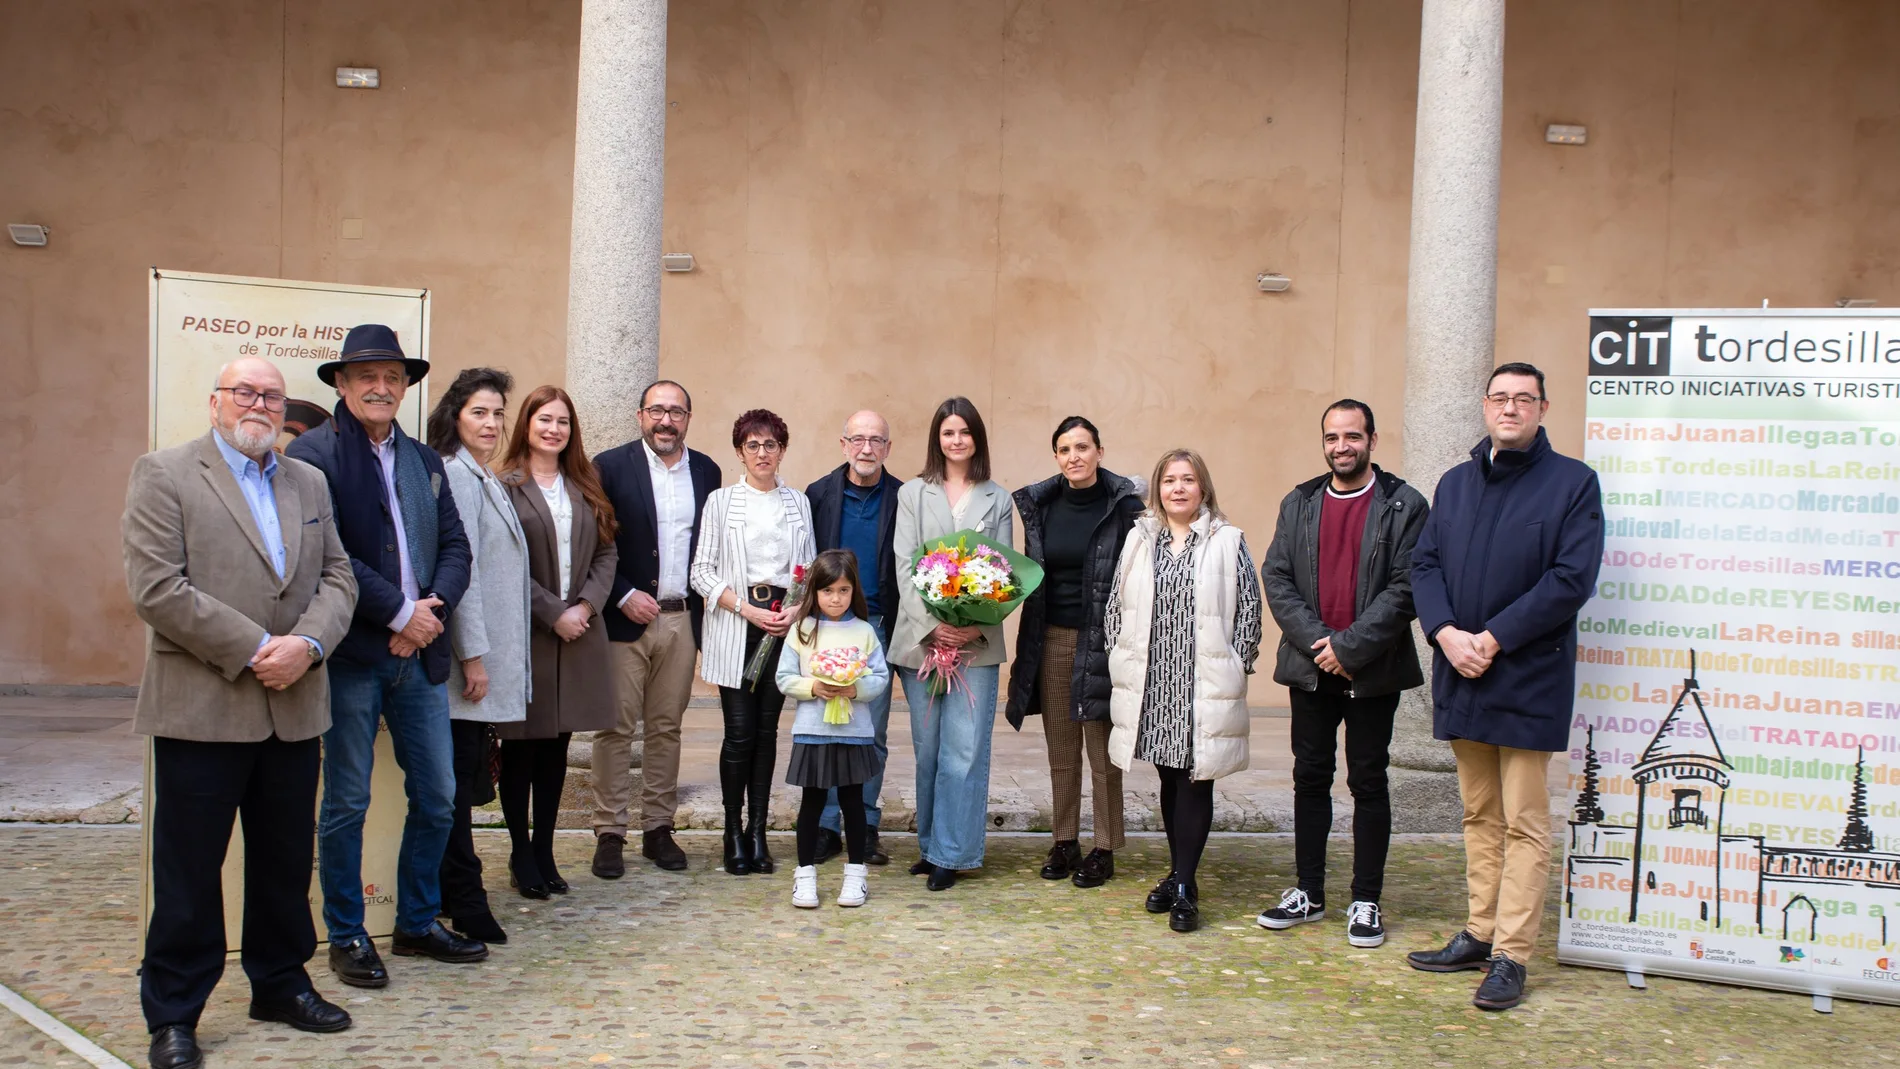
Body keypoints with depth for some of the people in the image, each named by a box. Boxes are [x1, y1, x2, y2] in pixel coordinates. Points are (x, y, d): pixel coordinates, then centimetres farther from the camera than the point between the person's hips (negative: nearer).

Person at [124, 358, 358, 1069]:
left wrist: (306, 645, -10)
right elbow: (157, 588, -12)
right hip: (201, 709, -5)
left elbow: (337, 579, 9)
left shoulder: (309, 483, 14)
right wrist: (254, 650, -16)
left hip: (294, 709, 5)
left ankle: (280, 984, 30)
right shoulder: (163, 475, -2)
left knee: (286, 862, 14)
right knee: (189, 870, 4)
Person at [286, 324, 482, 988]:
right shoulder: (313, 454, -5)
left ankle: (417, 924, 26)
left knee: (437, 797, 10)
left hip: (419, 653, 6)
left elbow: (455, 544, 11)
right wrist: (400, 612, -14)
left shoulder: (424, 459, 15)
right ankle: (346, 936, 19)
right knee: (346, 803, 5)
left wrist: (434, 609, -7)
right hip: (351, 657, -6)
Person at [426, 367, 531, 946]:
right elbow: (458, 569, -17)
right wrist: (472, 655, -19)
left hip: (487, 654, 10)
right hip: (468, 656, -9)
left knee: (464, 778, 14)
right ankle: (465, 904, 3)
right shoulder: (455, 475, -12)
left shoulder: (485, 478, 17)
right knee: (458, 778, -3)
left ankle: (457, 892, 22)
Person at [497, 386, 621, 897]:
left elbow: (606, 552, 9)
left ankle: (544, 850, 18)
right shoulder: (505, 486, -5)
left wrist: (586, 605, -6)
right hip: (524, 632, -5)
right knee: (521, 745, 4)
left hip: (578, 632, 5)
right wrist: (553, 613, -13)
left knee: (557, 745, 9)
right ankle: (520, 854, 14)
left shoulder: (585, 487, 12)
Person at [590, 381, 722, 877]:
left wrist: (706, 602, 1)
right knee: (616, 728, 1)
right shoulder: (611, 467, -3)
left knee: (666, 728, 10)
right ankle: (609, 833, 9)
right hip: (625, 617, -3)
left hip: (681, 618, 3)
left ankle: (658, 828, 19)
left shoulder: (706, 471, 9)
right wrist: (624, 596, -11)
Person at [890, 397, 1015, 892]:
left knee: (964, 750, -5)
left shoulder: (997, 499, 9)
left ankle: (950, 853, 2)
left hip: (977, 643, -1)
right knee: (928, 749, 8)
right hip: (920, 639, 1)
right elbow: (904, 567, 1)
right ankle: (931, 844, 20)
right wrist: (932, 626, -12)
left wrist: (977, 626, -12)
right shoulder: (913, 494, 9)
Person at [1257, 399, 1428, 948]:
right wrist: (1317, 641, -11)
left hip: (1373, 671, -3)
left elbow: (1405, 587, -11)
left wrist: (1349, 647, -16)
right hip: (1310, 666, 4)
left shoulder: (1404, 506, -3)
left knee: (1368, 783, 4)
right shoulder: (1298, 503, 9)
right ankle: (1308, 893, 21)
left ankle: (1366, 902, 14)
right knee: (1310, 778, 10)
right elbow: (1275, 577, 2)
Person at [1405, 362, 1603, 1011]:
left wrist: (1493, 639, -16)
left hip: (1528, 681, -5)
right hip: (1460, 677, 5)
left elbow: (1572, 579, -13)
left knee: (1524, 823, 0)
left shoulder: (1573, 482, -4)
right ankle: (1479, 934, 24)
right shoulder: (1455, 484, 13)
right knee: (1480, 816, 14)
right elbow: (1424, 564, 8)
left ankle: (1511, 956, 5)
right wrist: (1447, 633, -10)